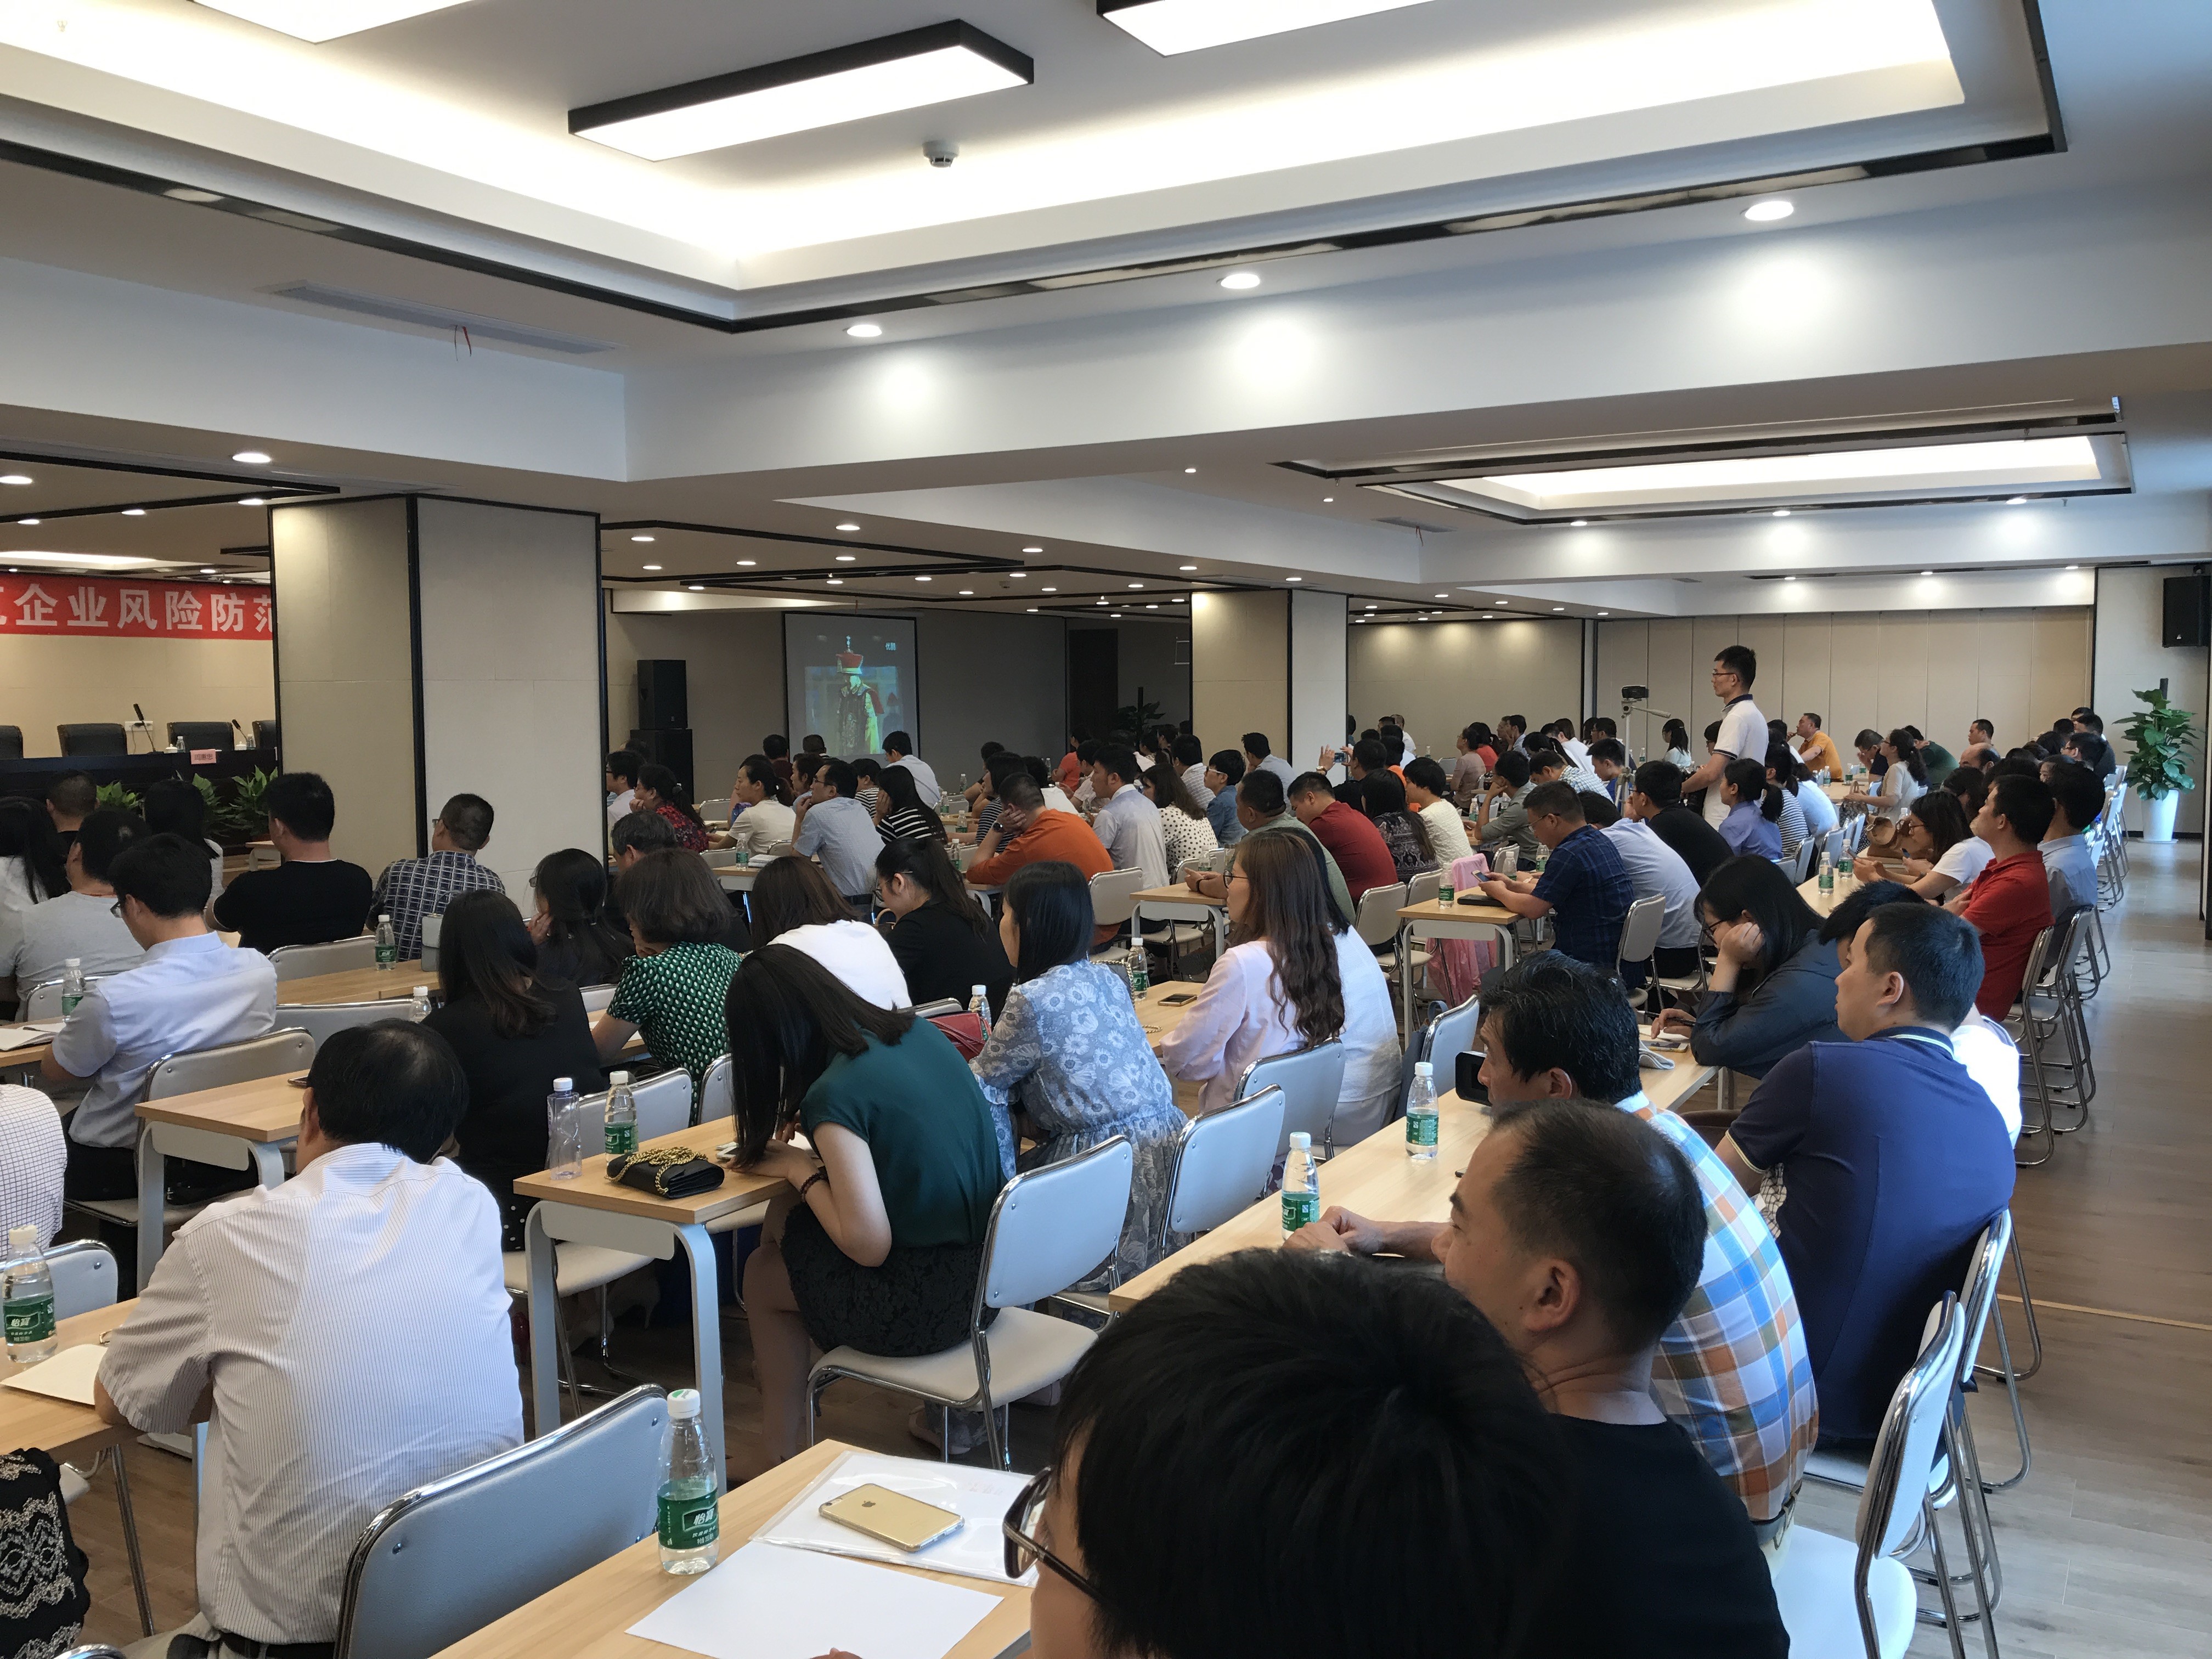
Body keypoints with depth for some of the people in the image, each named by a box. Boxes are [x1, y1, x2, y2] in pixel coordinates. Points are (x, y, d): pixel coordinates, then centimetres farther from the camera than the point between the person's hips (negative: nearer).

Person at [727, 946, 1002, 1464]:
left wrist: (802, 1169, -8)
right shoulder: (917, 1030, 0)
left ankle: (782, 1455, 33)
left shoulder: (834, 1096, -22)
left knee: (761, 1275, 18)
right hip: (986, 1267, 7)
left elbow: (869, 1246, -21)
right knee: (782, 1217, 20)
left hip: (925, 1305, -7)